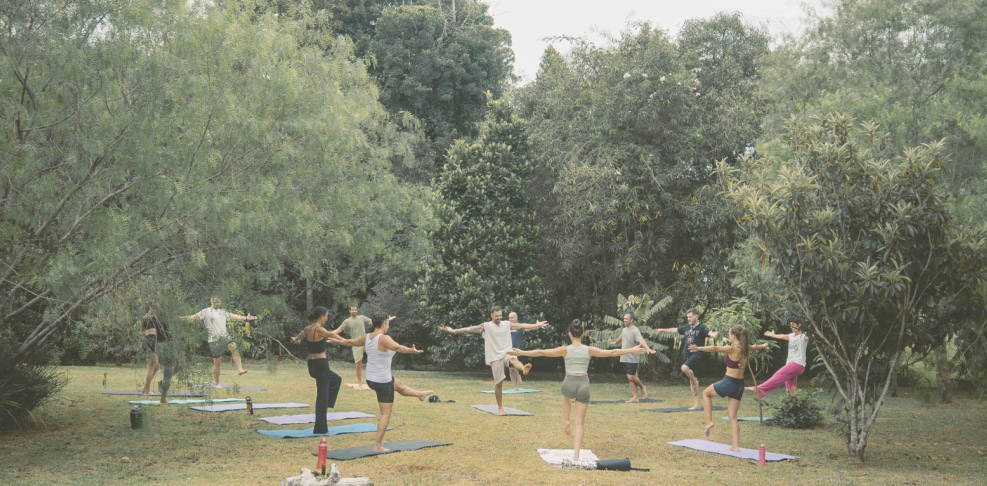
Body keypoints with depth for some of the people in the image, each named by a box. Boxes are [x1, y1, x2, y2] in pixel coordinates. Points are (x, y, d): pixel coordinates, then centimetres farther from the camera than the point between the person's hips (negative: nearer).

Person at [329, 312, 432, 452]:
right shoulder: (384, 339, -23)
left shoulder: (367, 337, 2)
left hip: (371, 379, 9)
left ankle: (420, 394, 59)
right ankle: (378, 446, 3)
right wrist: (411, 351, -55)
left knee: (400, 385, 33)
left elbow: (351, 342, 19)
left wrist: (338, 341, 37)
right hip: (382, 381, -9)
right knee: (386, 413, 2)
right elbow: (397, 347, -43)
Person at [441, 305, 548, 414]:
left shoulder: (507, 324, 11)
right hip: (495, 357, -2)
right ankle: (500, 408, 10)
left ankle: (524, 369, -66)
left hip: (506, 353, 2)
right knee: (498, 383, -2)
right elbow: (471, 329, -8)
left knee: (514, 360, -34)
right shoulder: (486, 326, 0)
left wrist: (537, 325, 12)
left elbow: (522, 326, 14)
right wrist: (454, 331, -17)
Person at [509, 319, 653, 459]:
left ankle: (566, 421, 29)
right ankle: (576, 454, 0)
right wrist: (633, 350, 10)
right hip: (584, 386, 1)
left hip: (569, 385, 0)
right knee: (579, 423, 7)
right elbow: (612, 353, 2)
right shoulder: (589, 350, -1)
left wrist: (521, 353, 1)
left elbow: (541, 352, -5)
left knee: (566, 395, 40)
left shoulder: (565, 350, -5)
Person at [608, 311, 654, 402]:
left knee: (631, 377, -12)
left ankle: (643, 388, 14)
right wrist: (615, 342, 54)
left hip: (632, 358, -8)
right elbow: (620, 337, 35)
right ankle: (634, 397, 11)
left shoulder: (635, 331, -15)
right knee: (630, 378, 7)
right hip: (624, 358, 8)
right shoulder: (624, 330, 12)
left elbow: (641, 340, -31)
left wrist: (647, 348, -48)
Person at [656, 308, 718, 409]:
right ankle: (696, 405, 9)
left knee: (684, 368, -33)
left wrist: (714, 334, -46)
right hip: (687, 354, 7)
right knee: (692, 381, 6)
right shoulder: (687, 327, 14)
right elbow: (675, 330, 27)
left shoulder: (701, 327, -6)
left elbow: (709, 333, -23)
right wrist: (662, 330, 37)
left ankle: (695, 380, -5)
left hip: (697, 354, -7)